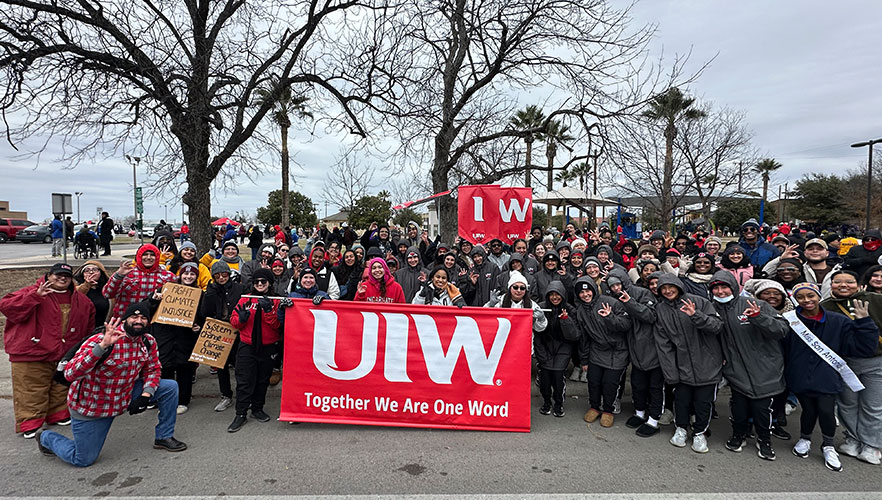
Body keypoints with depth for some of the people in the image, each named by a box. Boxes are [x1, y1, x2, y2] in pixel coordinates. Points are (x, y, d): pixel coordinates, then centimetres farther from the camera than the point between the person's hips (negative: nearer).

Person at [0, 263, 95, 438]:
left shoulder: (81, 300, 9)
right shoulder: (32, 292, -5)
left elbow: (88, 326, 20)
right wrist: (36, 296, -28)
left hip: (65, 355, 5)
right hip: (32, 354, -5)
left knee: (61, 389, 16)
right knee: (32, 391, -1)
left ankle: (59, 415, 31)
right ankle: (30, 423, 12)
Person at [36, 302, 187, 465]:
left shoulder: (148, 341, -9)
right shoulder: (99, 340, -27)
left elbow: (153, 369, 2)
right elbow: (70, 374, -37)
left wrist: (145, 395, -15)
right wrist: (103, 346, -48)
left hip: (125, 395, 5)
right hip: (91, 406, -5)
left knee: (170, 387, -7)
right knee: (84, 461, 6)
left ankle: (164, 437, 9)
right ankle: (46, 438, 35)